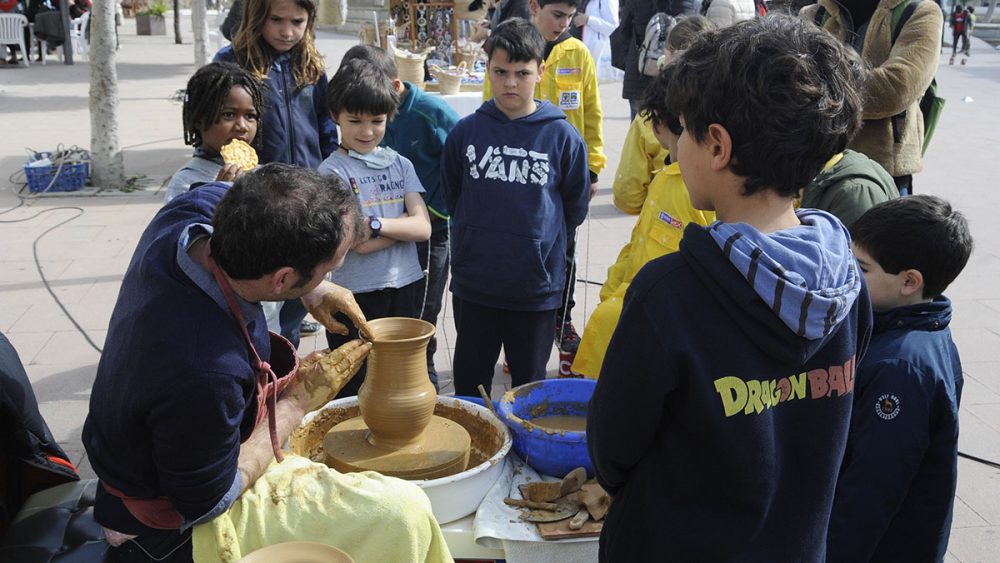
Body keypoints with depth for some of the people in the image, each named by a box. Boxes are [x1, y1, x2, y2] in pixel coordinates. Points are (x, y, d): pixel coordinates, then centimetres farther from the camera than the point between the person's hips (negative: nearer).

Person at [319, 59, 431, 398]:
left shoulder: (400, 164, 6)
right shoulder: (333, 171, -8)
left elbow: (423, 228, -6)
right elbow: (360, 242, -16)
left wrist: (376, 224, -17)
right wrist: (403, 225, -10)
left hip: (406, 290, 4)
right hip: (357, 294, -4)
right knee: (355, 392, 9)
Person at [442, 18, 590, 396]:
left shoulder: (563, 137, -8)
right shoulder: (466, 132, -3)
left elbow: (575, 207, 4)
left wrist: (540, 235, 7)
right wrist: (480, 234, 8)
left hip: (537, 284, -1)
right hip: (473, 283, 2)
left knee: (529, 383, 16)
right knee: (469, 379, 17)